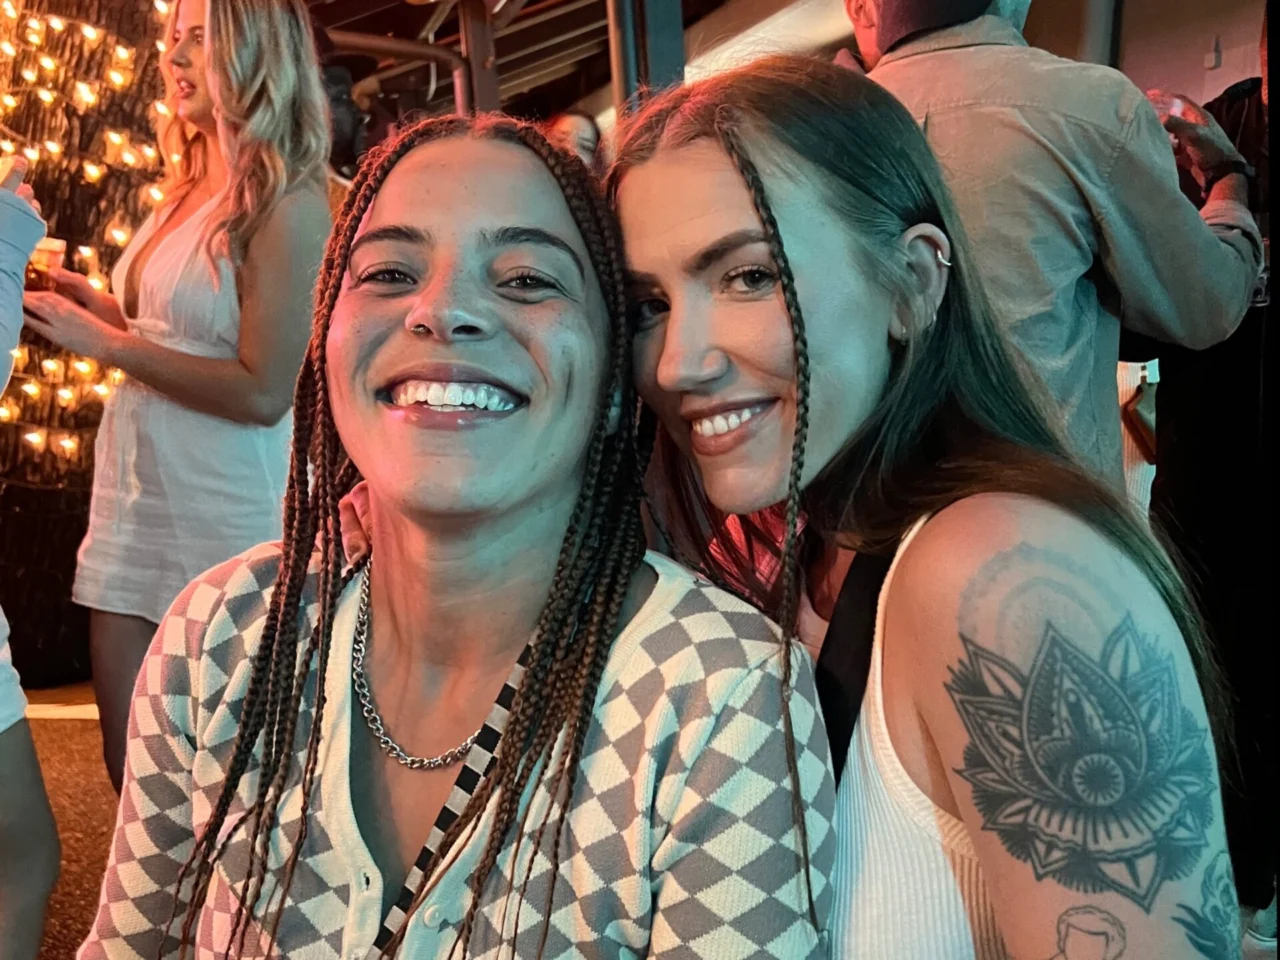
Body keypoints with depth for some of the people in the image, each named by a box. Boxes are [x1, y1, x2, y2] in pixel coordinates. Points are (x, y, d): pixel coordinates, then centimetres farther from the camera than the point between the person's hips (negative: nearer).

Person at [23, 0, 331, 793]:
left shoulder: (287, 201, -11)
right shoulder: (192, 190, 12)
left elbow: (263, 391, -17)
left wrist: (106, 343, -13)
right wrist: (91, 301, 6)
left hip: (226, 516, -7)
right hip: (134, 493, 7)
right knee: (132, 765, 14)